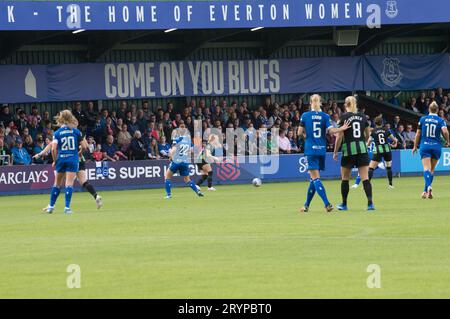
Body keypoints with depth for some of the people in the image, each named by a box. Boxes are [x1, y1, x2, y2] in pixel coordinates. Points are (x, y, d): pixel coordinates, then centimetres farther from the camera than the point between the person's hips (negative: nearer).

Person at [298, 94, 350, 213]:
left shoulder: (305, 116, -1)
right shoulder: (325, 116, 2)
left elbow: (300, 133, 1)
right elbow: (330, 130, -12)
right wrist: (341, 129, -5)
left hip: (311, 150, -3)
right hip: (322, 150, 3)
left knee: (315, 178, -7)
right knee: (314, 178, 14)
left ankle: (327, 203, -24)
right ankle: (306, 205, 20)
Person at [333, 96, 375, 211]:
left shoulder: (344, 117, -5)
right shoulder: (362, 116, 6)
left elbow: (339, 137, -7)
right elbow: (368, 134, 15)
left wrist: (335, 152, 0)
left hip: (348, 150, -3)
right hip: (362, 150, 3)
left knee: (345, 178, 11)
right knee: (365, 177, -2)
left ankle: (344, 204, 17)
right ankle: (370, 202, -16)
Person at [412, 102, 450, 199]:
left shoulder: (423, 119, 4)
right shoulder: (440, 121, 0)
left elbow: (418, 134, 6)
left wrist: (415, 146, 16)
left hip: (425, 146, -1)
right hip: (436, 146, 1)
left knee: (426, 168, -11)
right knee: (432, 170, 13)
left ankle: (428, 186, -36)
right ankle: (426, 191, 13)